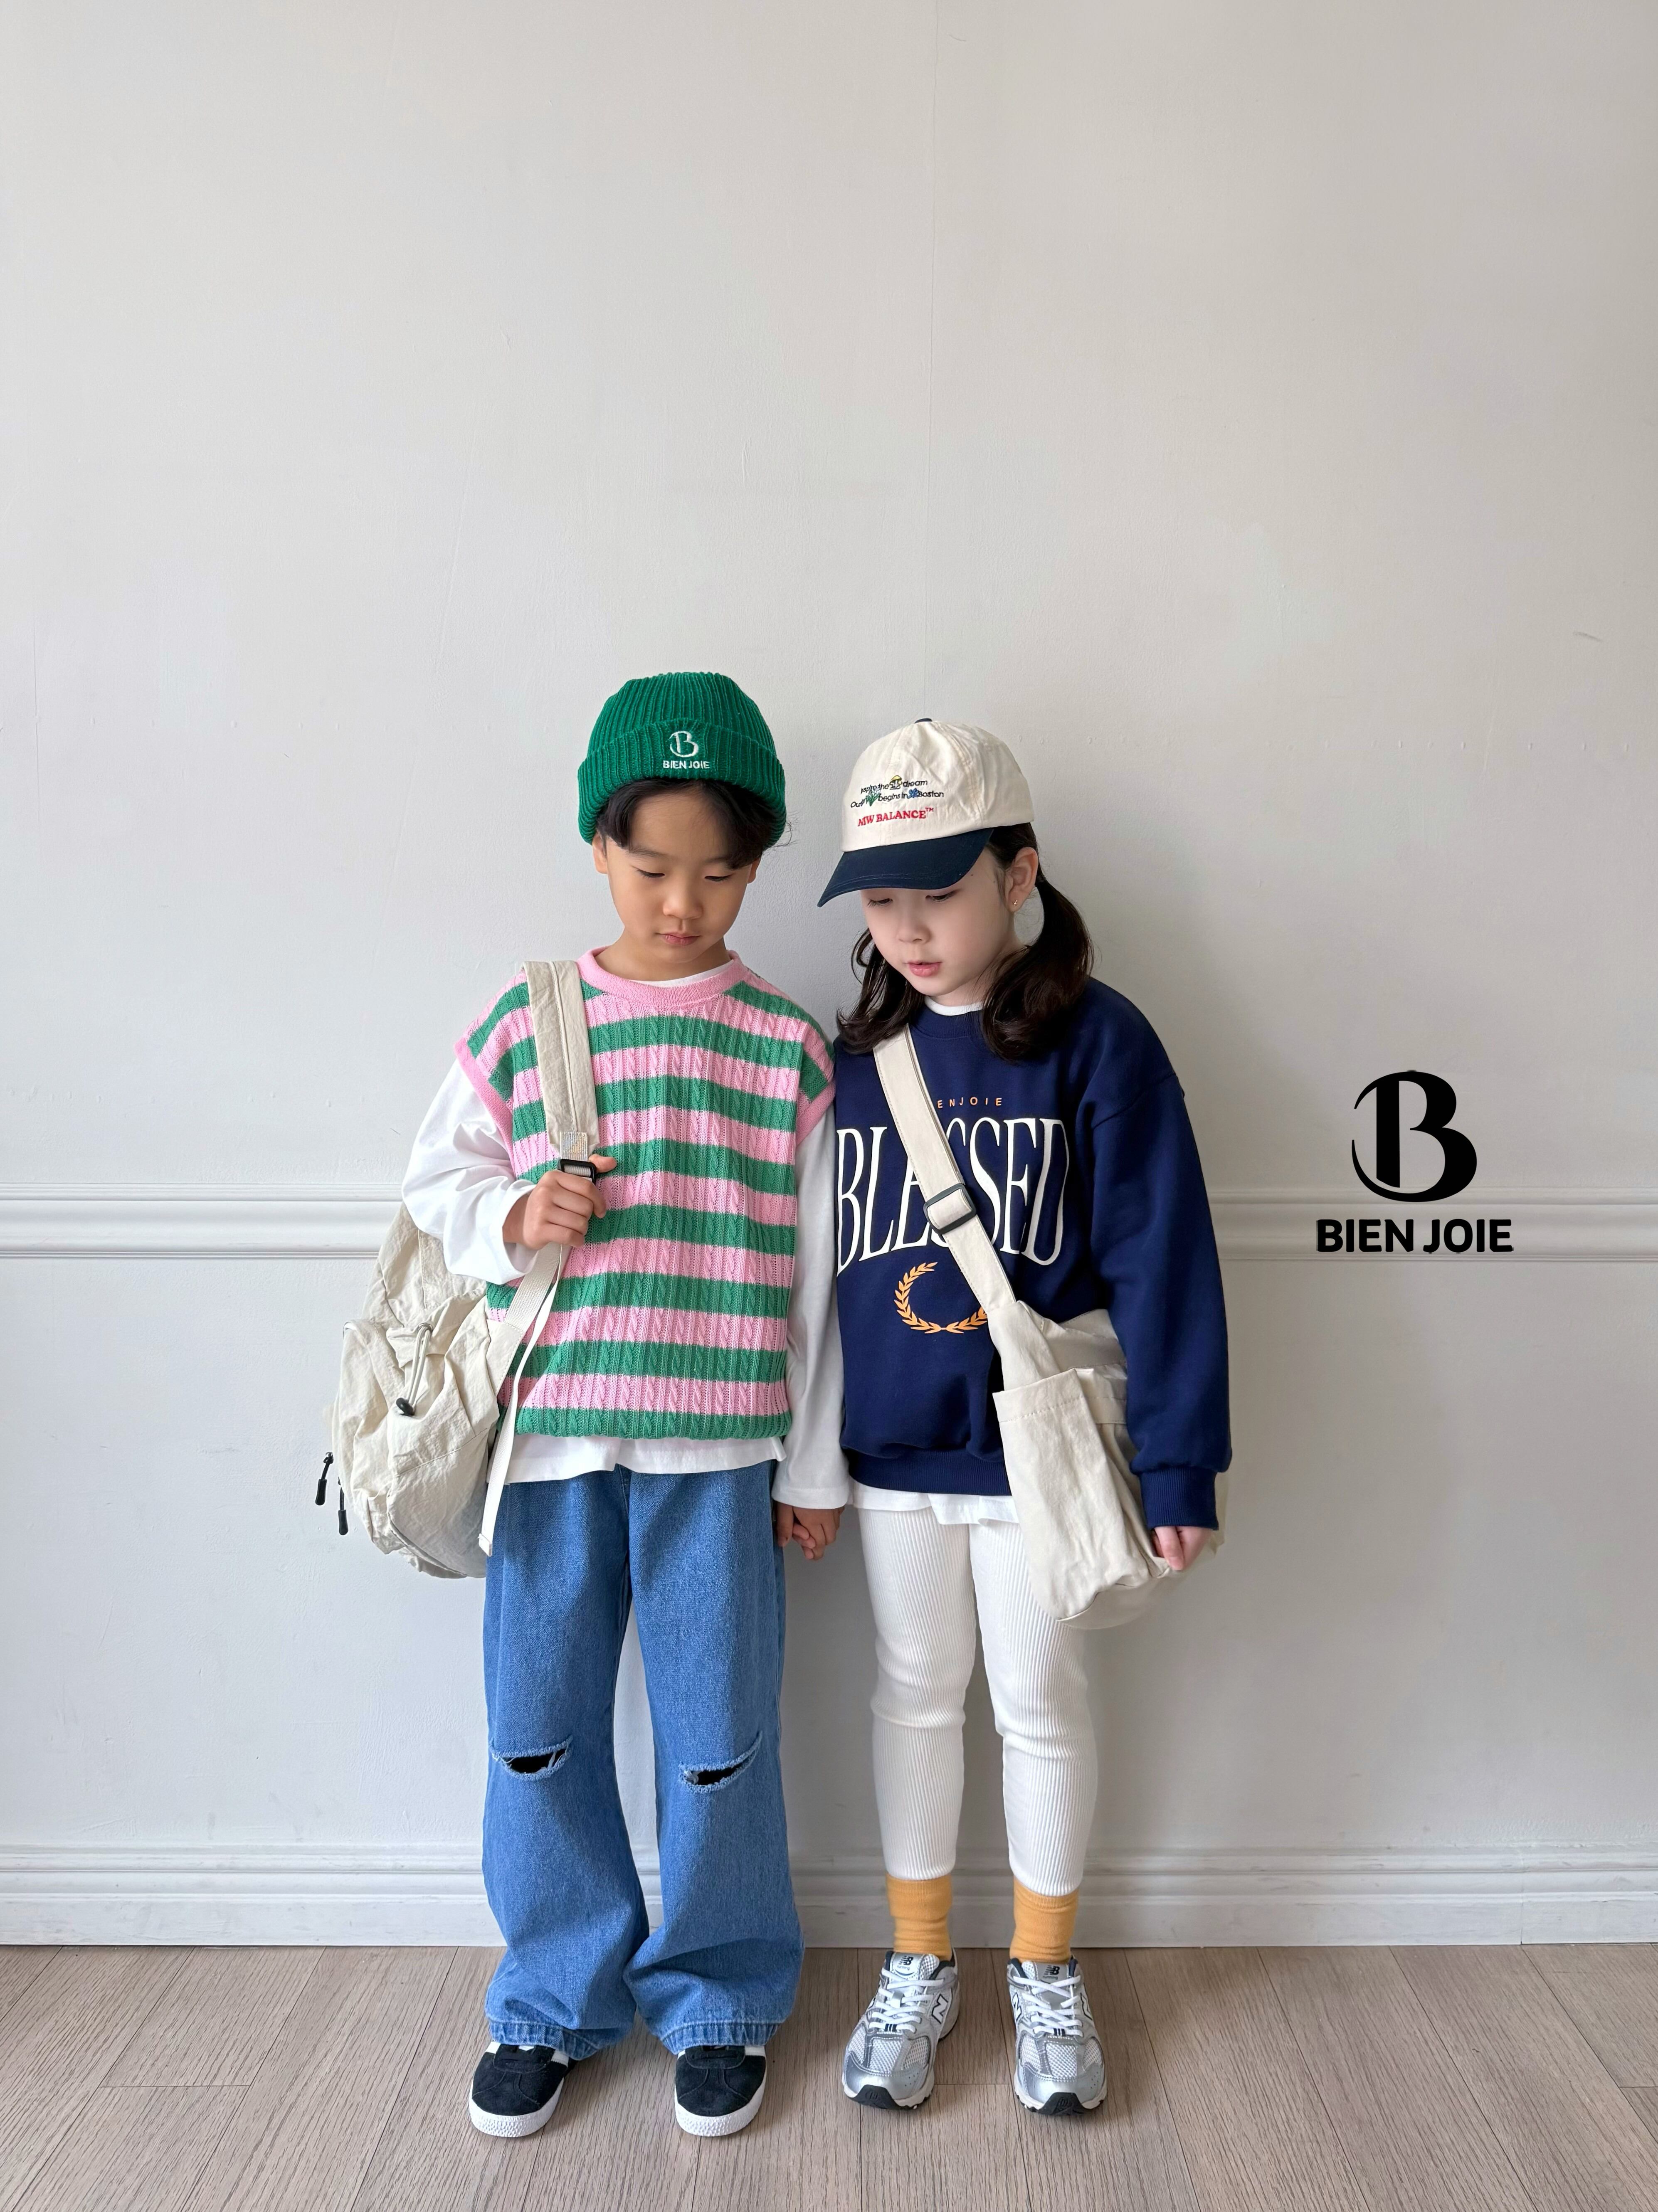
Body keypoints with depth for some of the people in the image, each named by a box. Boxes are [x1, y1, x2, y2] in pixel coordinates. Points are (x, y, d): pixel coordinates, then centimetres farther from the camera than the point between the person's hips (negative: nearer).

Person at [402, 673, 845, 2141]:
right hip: (546, 1436, 2)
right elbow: (438, 1181, 11)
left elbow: (817, 1268, 2)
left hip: (714, 1449, -1)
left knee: (717, 1738, 9)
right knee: (540, 1730, 13)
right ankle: (557, 1996, 36)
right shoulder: (522, 1021, 3)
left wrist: (816, 1467, 3)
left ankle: (718, 2000, 33)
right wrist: (513, 1218, -12)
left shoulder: (790, 1048, 0)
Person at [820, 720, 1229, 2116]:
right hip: (894, 1449, 3)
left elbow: (1161, 1263, -11)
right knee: (915, 1695, 17)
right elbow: (810, 1254, 7)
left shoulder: (1099, 1042, -11)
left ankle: (1046, 1969, 35)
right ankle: (920, 1964, 36)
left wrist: (1178, 1462, -12)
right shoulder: (853, 1052, 1)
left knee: (1043, 1702, 13)